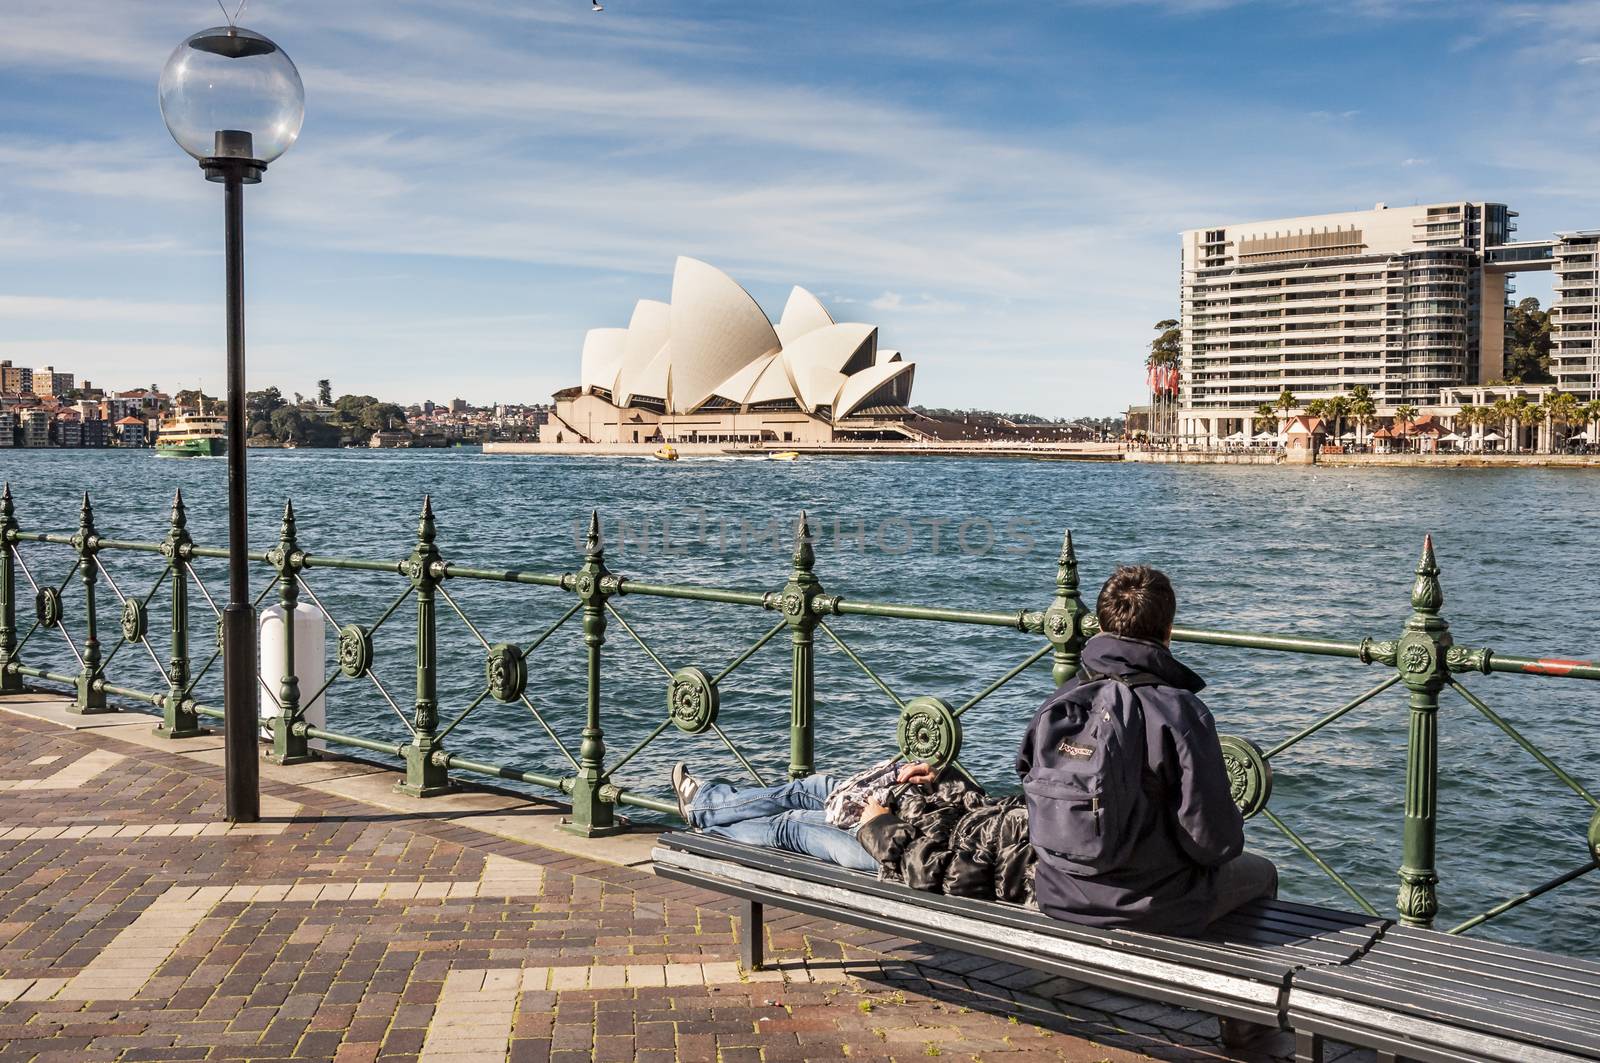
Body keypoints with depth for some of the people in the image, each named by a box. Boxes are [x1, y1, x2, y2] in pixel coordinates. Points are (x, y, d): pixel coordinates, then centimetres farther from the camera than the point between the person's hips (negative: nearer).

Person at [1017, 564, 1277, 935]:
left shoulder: (1057, 704, -6)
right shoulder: (1181, 713, -23)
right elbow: (1215, 841, -20)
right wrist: (1233, 827, 4)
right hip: (1152, 910, -5)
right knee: (1261, 871, 24)